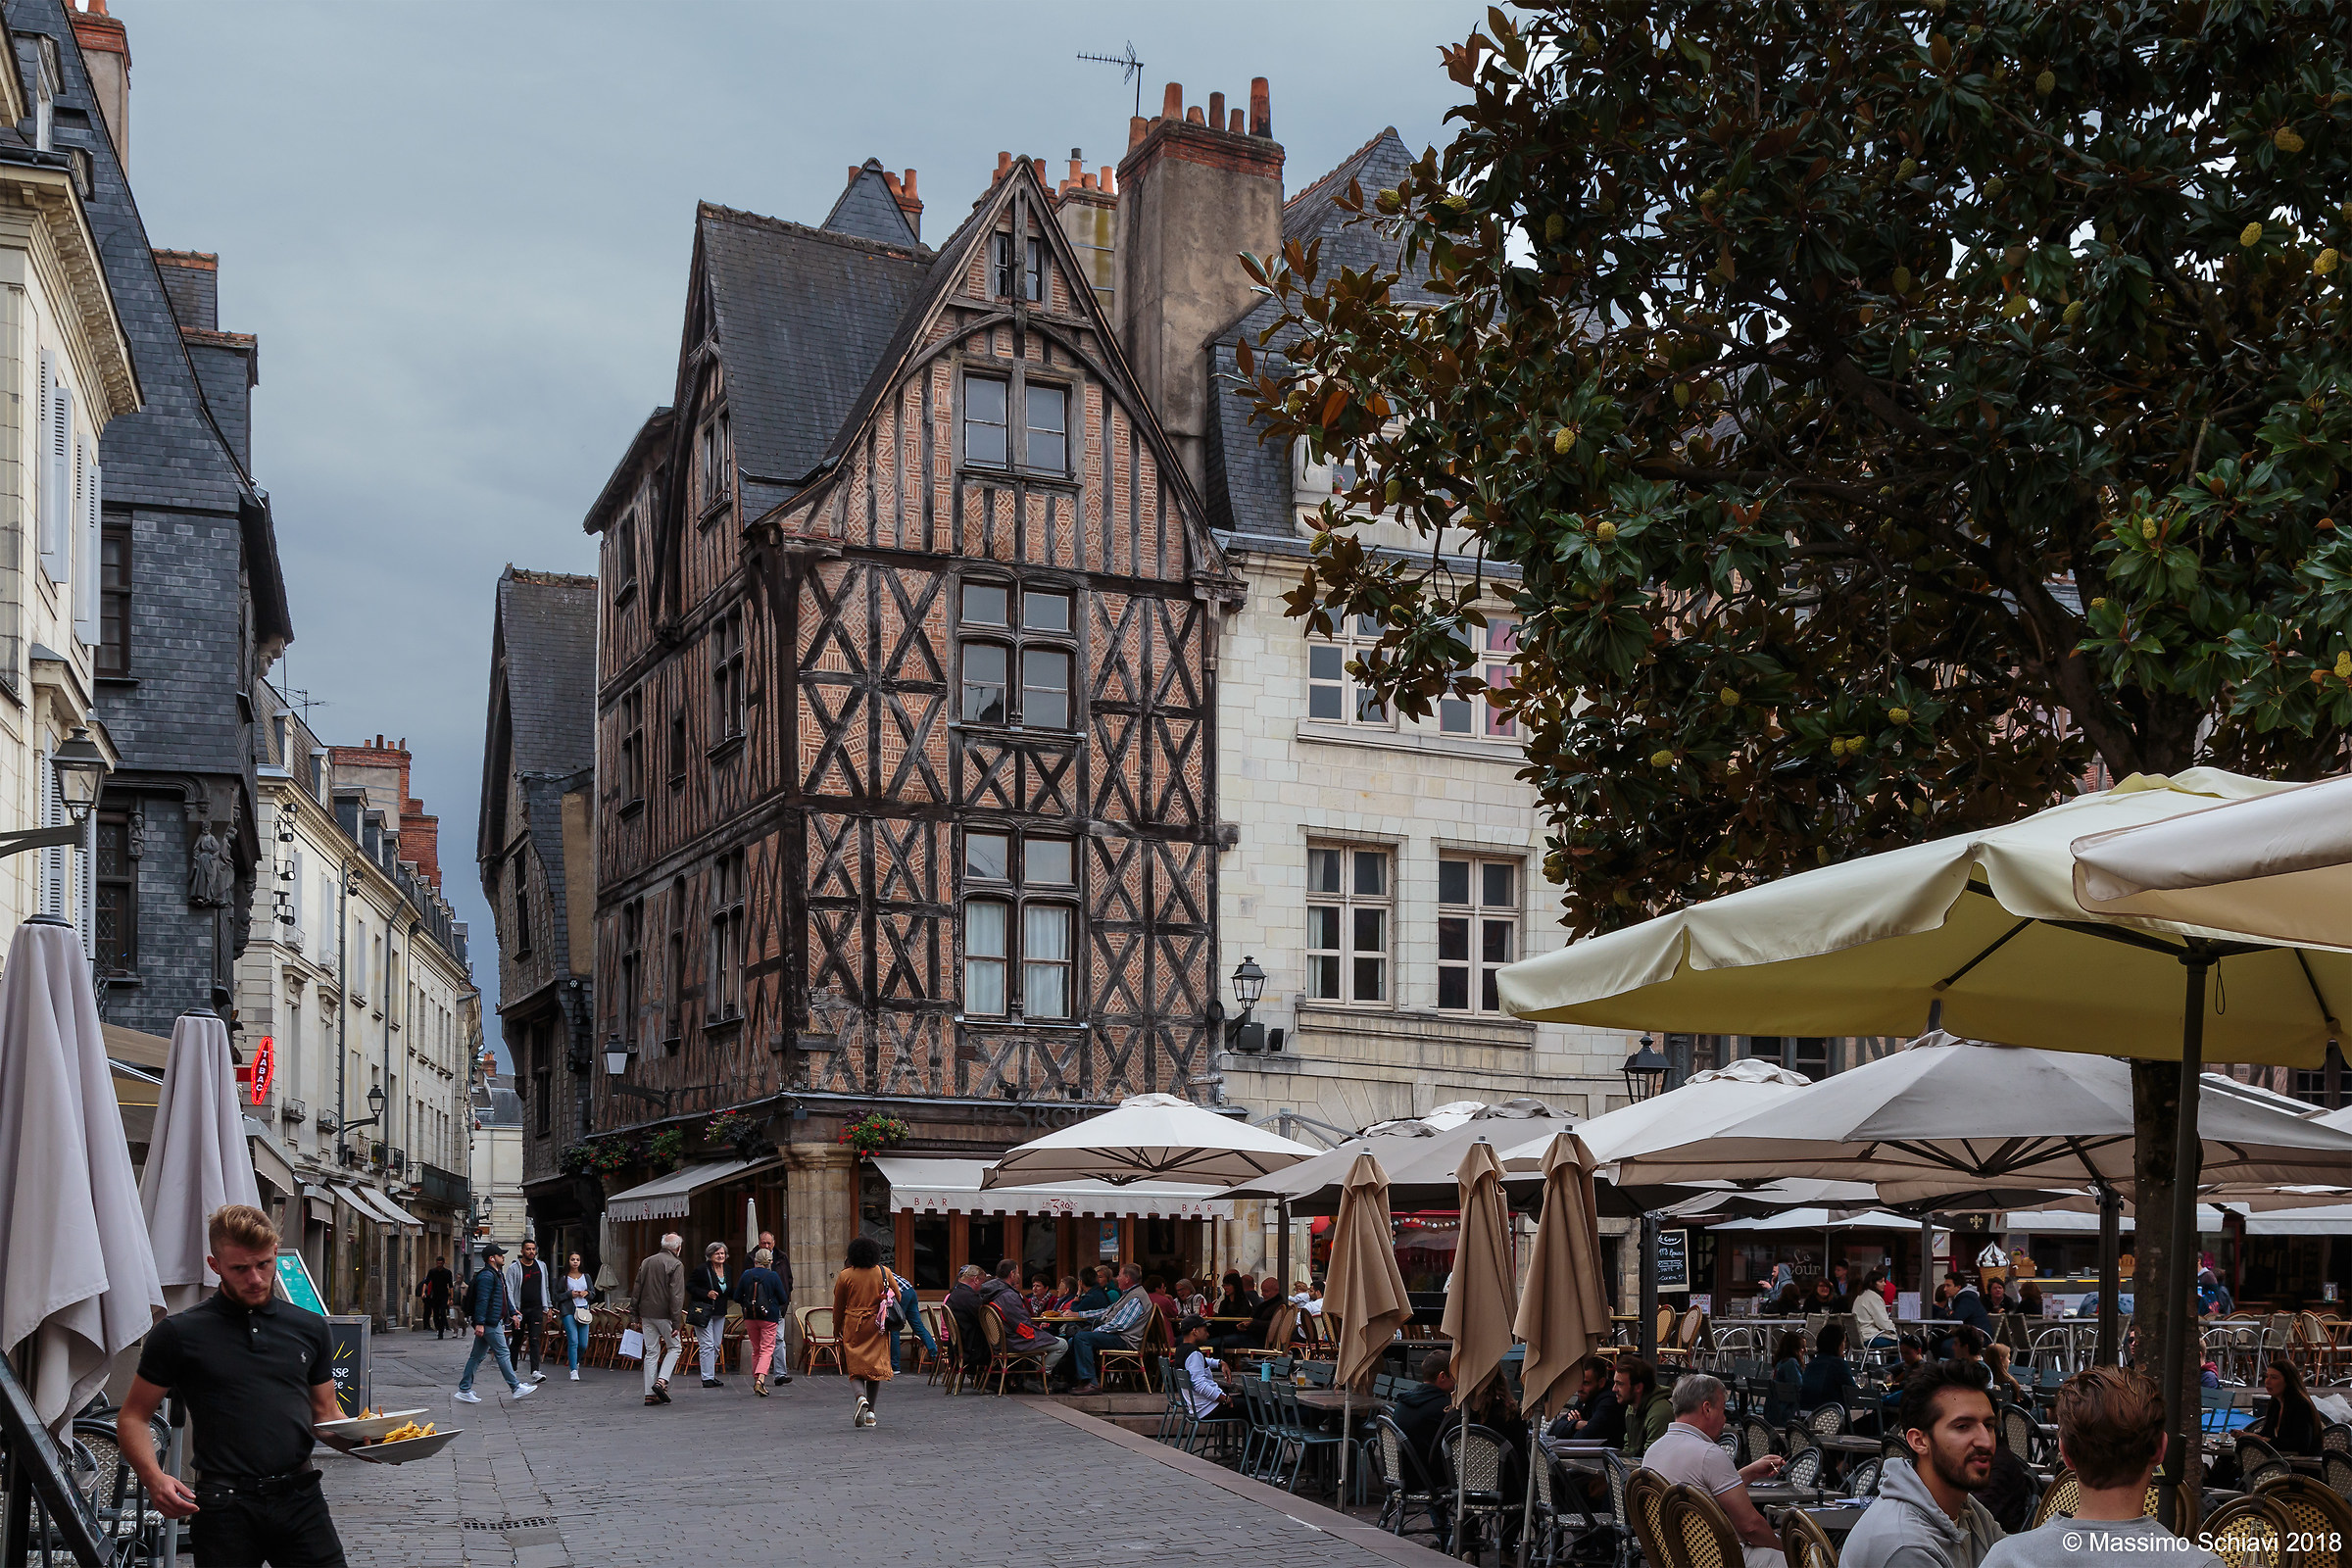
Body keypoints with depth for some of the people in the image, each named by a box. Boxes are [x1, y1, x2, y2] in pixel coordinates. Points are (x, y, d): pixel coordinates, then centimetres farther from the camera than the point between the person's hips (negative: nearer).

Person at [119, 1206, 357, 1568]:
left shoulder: (309, 1328, 12)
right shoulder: (179, 1334, 1)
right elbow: (134, 1417, 4)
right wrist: (155, 1479, -14)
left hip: (300, 1499, 3)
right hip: (223, 1508, -2)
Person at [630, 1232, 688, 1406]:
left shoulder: (646, 1262, 10)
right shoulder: (676, 1265, -8)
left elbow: (636, 1290, 13)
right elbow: (676, 1296, -14)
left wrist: (636, 1315, 18)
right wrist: (676, 1323, -14)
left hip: (646, 1313, 5)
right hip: (664, 1314, -5)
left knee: (651, 1352, 9)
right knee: (673, 1347, 10)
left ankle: (650, 1394, 8)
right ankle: (661, 1381, -9)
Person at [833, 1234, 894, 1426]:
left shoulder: (845, 1275, -5)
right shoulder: (884, 1273, -1)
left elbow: (838, 1306, 3)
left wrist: (836, 1329, 16)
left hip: (853, 1326, -1)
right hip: (877, 1328, 1)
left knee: (855, 1367, 6)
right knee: (875, 1365, 9)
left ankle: (861, 1397, -21)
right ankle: (870, 1412, 10)